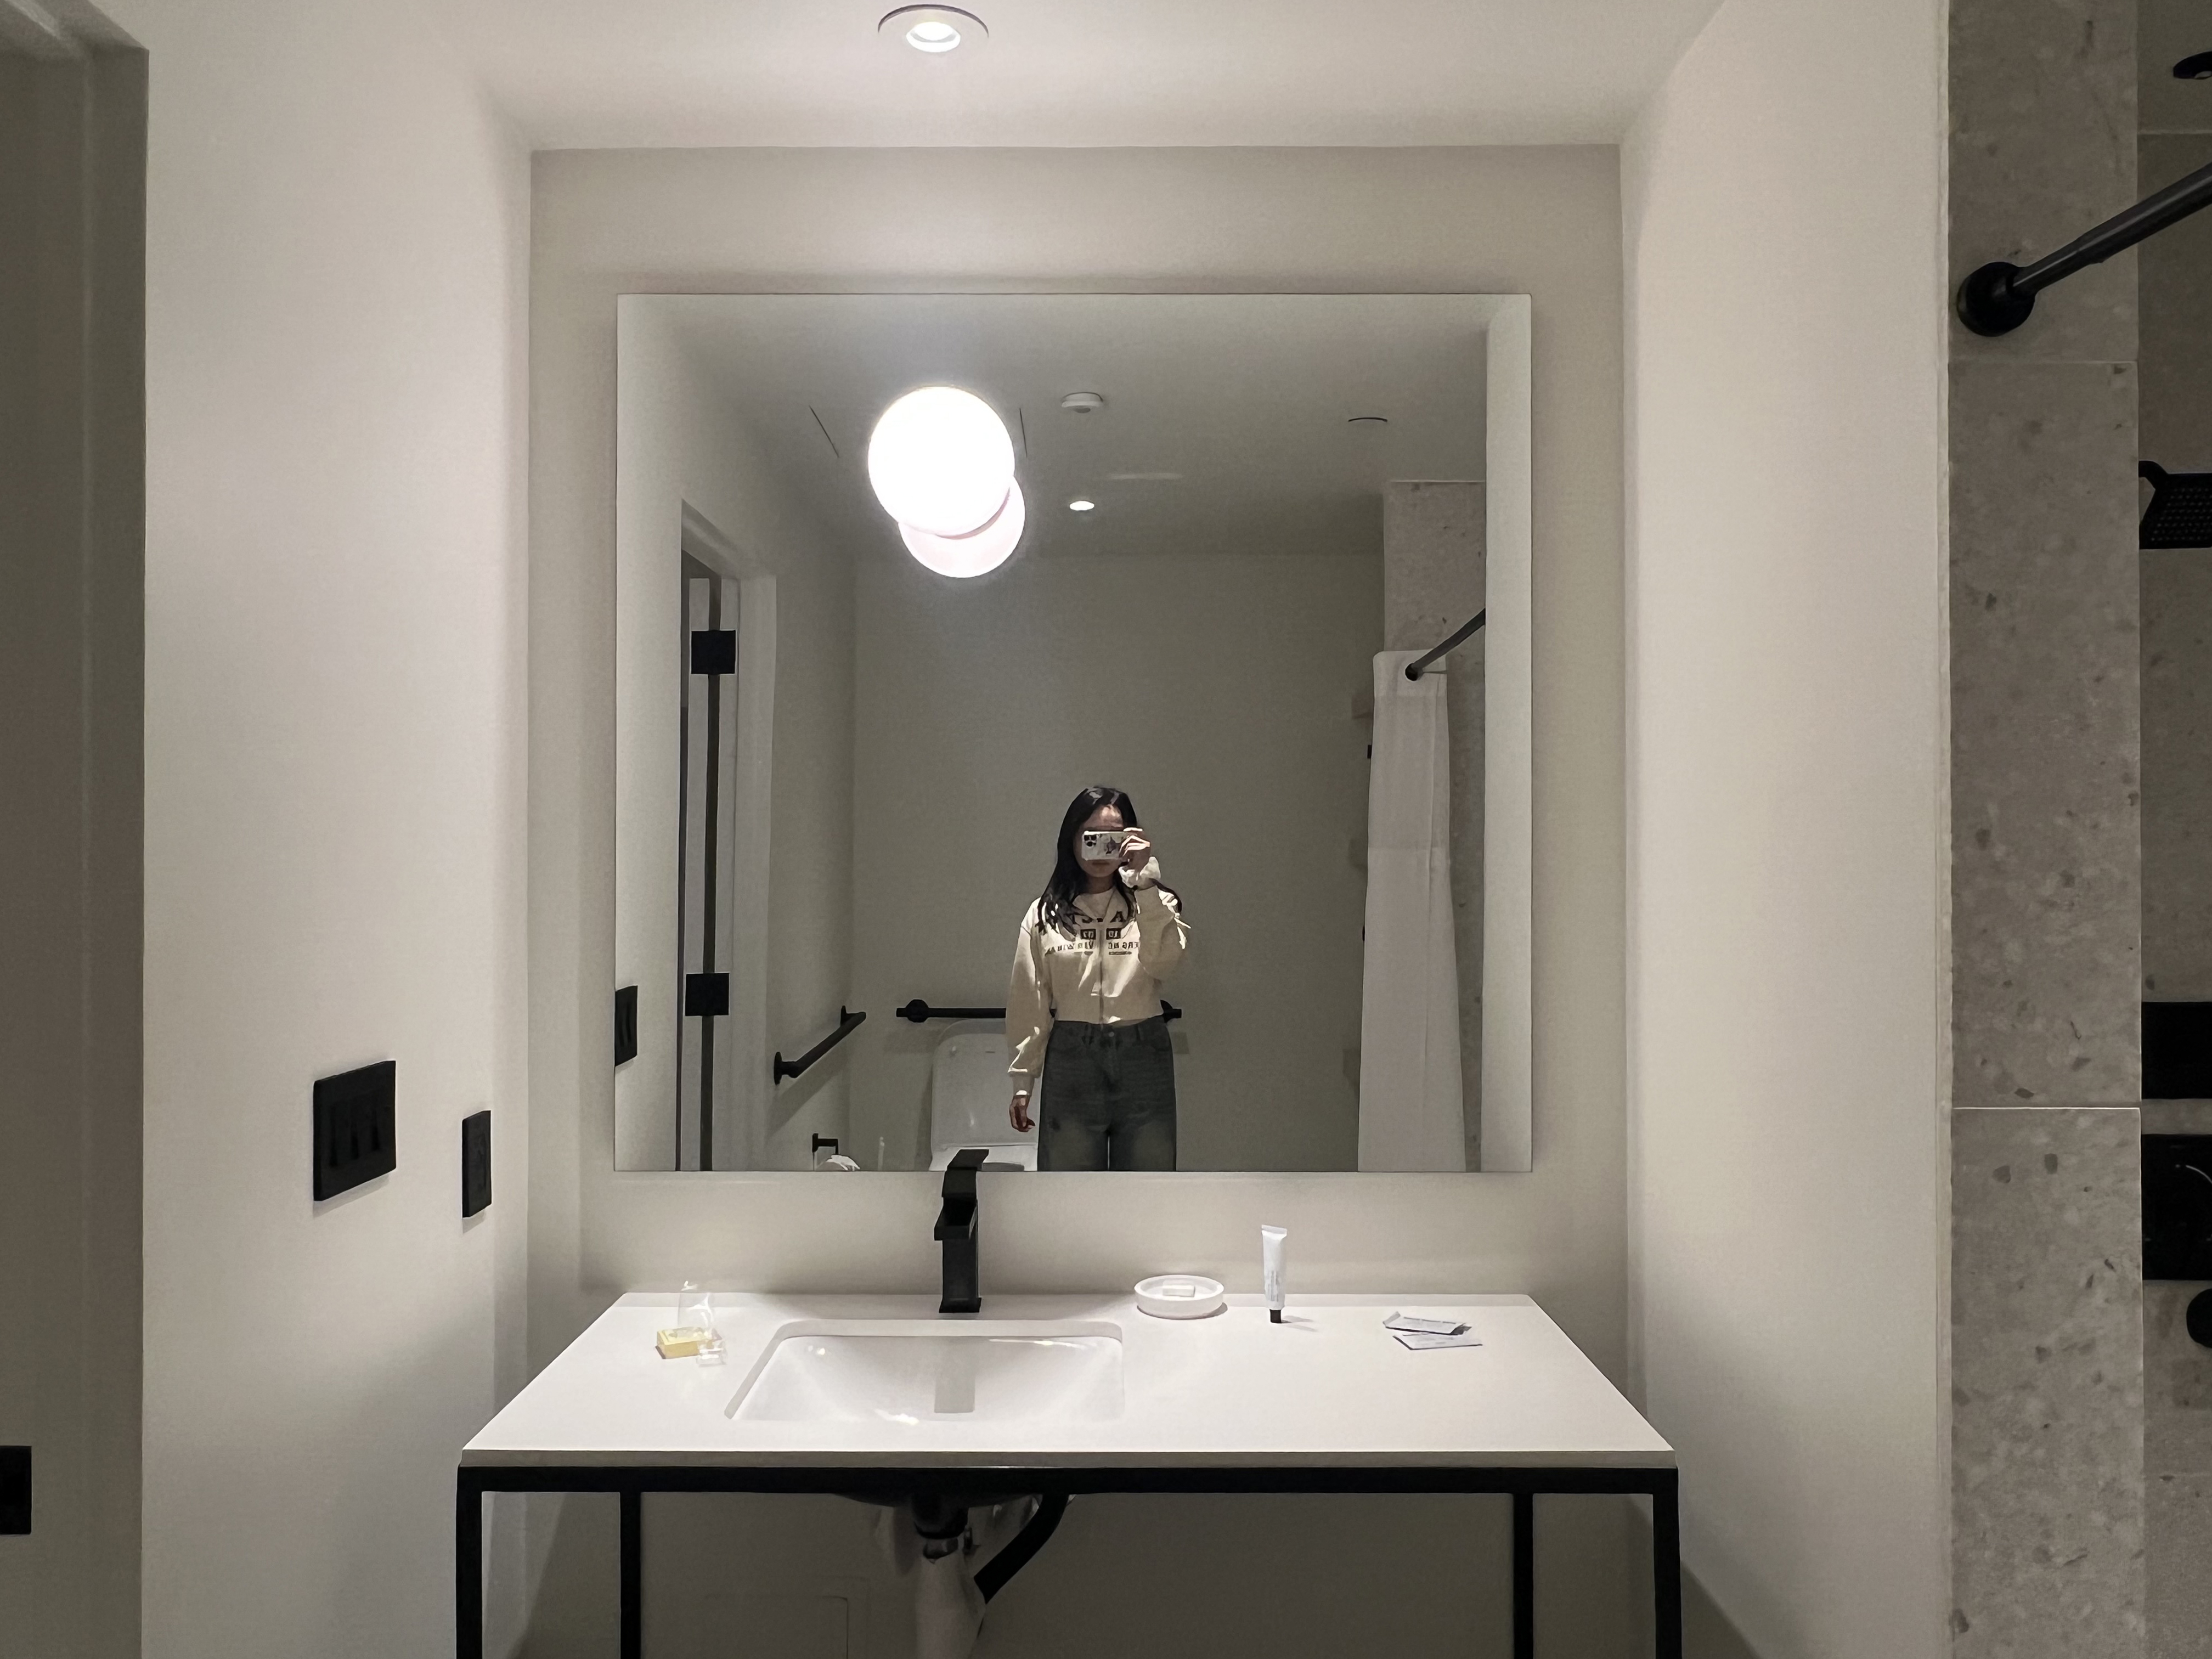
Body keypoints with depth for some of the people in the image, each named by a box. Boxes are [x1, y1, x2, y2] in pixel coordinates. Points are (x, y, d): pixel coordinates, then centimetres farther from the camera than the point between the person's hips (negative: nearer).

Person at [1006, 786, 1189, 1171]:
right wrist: (1022, 1082, 6)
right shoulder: (1045, 915, 7)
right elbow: (1029, 1006, 8)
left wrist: (1146, 883, -20)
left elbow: (1164, 962, -16)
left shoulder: (1154, 904, 5)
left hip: (1143, 1057, 0)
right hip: (1071, 1057, 0)